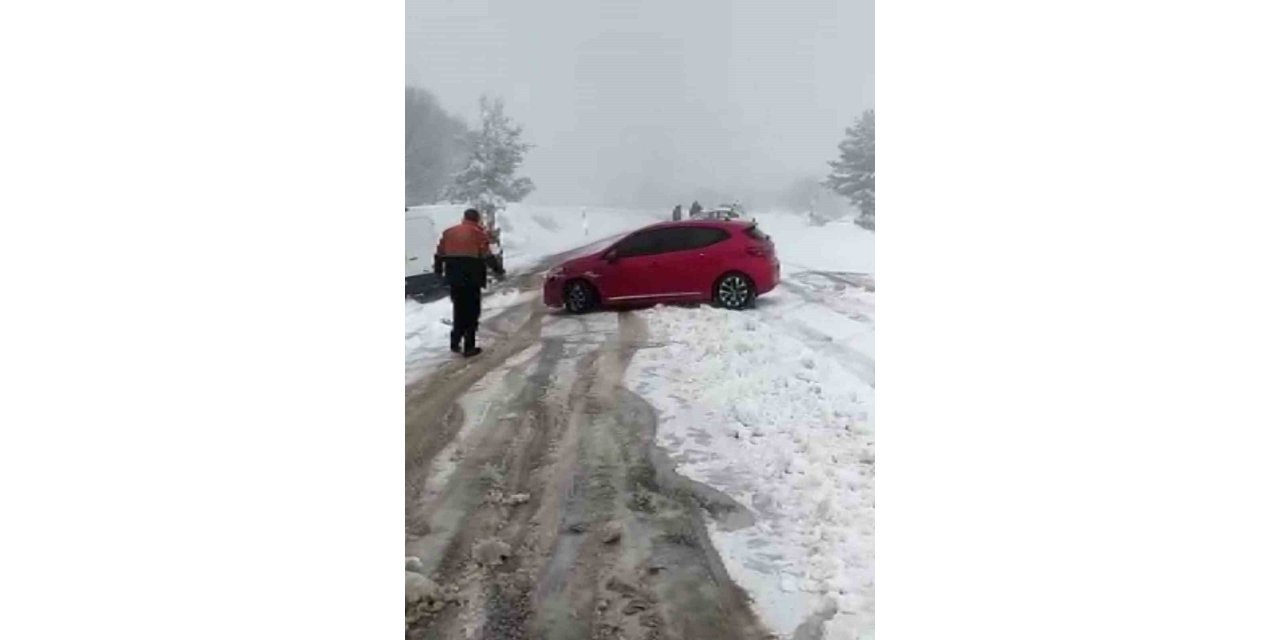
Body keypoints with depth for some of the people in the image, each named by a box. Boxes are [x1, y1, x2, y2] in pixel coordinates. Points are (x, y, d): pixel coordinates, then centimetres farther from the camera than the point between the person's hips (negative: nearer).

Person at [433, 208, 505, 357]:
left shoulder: (449, 232, 13)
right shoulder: (478, 233, -2)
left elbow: (440, 253, 13)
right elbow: (486, 255, -10)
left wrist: (438, 271, 22)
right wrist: (498, 269, -2)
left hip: (453, 277, 5)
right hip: (471, 277, -5)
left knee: (459, 309, 19)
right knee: (471, 311, 3)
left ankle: (455, 342, 18)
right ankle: (469, 347, 2)